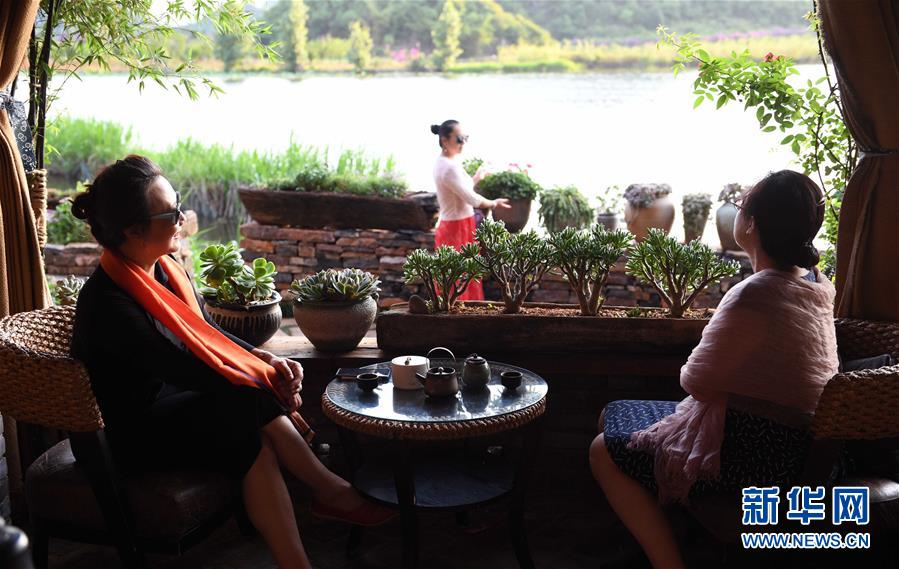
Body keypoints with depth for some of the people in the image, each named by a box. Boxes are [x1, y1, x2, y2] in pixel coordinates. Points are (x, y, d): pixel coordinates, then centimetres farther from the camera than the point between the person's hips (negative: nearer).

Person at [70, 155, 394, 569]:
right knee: (254, 406, -24)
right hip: (136, 430, -7)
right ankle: (329, 489, -9)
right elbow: (184, 367, -24)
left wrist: (265, 360, -6)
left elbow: (208, 333, 10)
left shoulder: (165, 269, 0)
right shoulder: (107, 304, -25)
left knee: (258, 448, -19)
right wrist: (264, 386, -17)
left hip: (174, 397, 7)